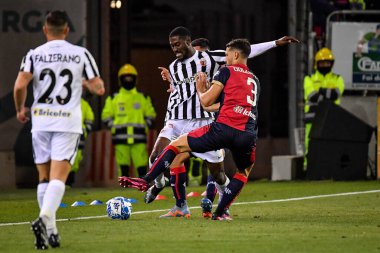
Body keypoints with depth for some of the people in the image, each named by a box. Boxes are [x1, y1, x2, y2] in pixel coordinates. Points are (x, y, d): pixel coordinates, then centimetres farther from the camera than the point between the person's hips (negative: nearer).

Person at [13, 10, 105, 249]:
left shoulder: (34, 54, 3)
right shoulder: (81, 54, 2)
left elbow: (20, 86, -9)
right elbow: (98, 88, 2)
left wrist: (20, 109, 9)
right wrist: (93, 86, 25)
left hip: (40, 120, 2)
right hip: (68, 122, -2)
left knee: (45, 177, 11)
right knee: (59, 176, -8)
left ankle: (50, 230, 11)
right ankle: (44, 218, -31)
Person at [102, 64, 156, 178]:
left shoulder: (143, 98, 14)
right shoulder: (113, 99, 11)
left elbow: (150, 115, 15)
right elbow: (106, 116, 11)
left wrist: (143, 127, 2)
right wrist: (115, 127, -1)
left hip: (139, 139, 0)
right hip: (121, 139, 0)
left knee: (142, 166, -8)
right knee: (123, 166, -2)